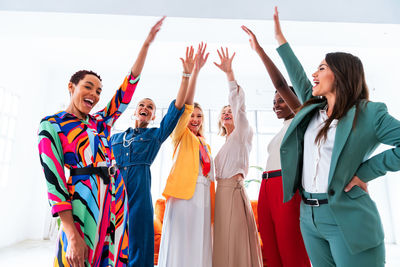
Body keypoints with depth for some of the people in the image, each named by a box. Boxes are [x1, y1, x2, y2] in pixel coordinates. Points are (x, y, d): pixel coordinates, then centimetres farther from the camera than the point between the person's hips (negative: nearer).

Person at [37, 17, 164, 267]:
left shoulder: (101, 122, 14)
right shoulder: (52, 126, 0)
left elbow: (128, 86, 11)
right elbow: (54, 179, -9)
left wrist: (147, 43, 10)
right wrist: (71, 235, -16)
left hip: (117, 199, 6)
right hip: (85, 204, -5)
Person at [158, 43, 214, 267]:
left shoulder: (206, 145, 21)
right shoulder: (182, 136, 4)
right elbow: (185, 104, -10)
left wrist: (212, 202, 13)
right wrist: (195, 71, -17)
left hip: (203, 195, 6)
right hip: (184, 193, -6)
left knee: (199, 247, 7)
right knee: (181, 247, -5)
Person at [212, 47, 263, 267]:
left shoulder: (242, 133, 2)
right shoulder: (225, 143, 23)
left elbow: (238, 104, -12)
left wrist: (229, 73, -18)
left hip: (234, 191, -8)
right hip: (221, 192, 8)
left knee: (236, 244, -6)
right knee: (224, 245, 10)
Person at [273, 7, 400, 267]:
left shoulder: (369, 113, -5)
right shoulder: (313, 109, 11)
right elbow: (298, 78, 20)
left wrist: (365, 172, -13)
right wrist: (280, 38, 26)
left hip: (347, 218, -6)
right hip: (309, 215, 6)